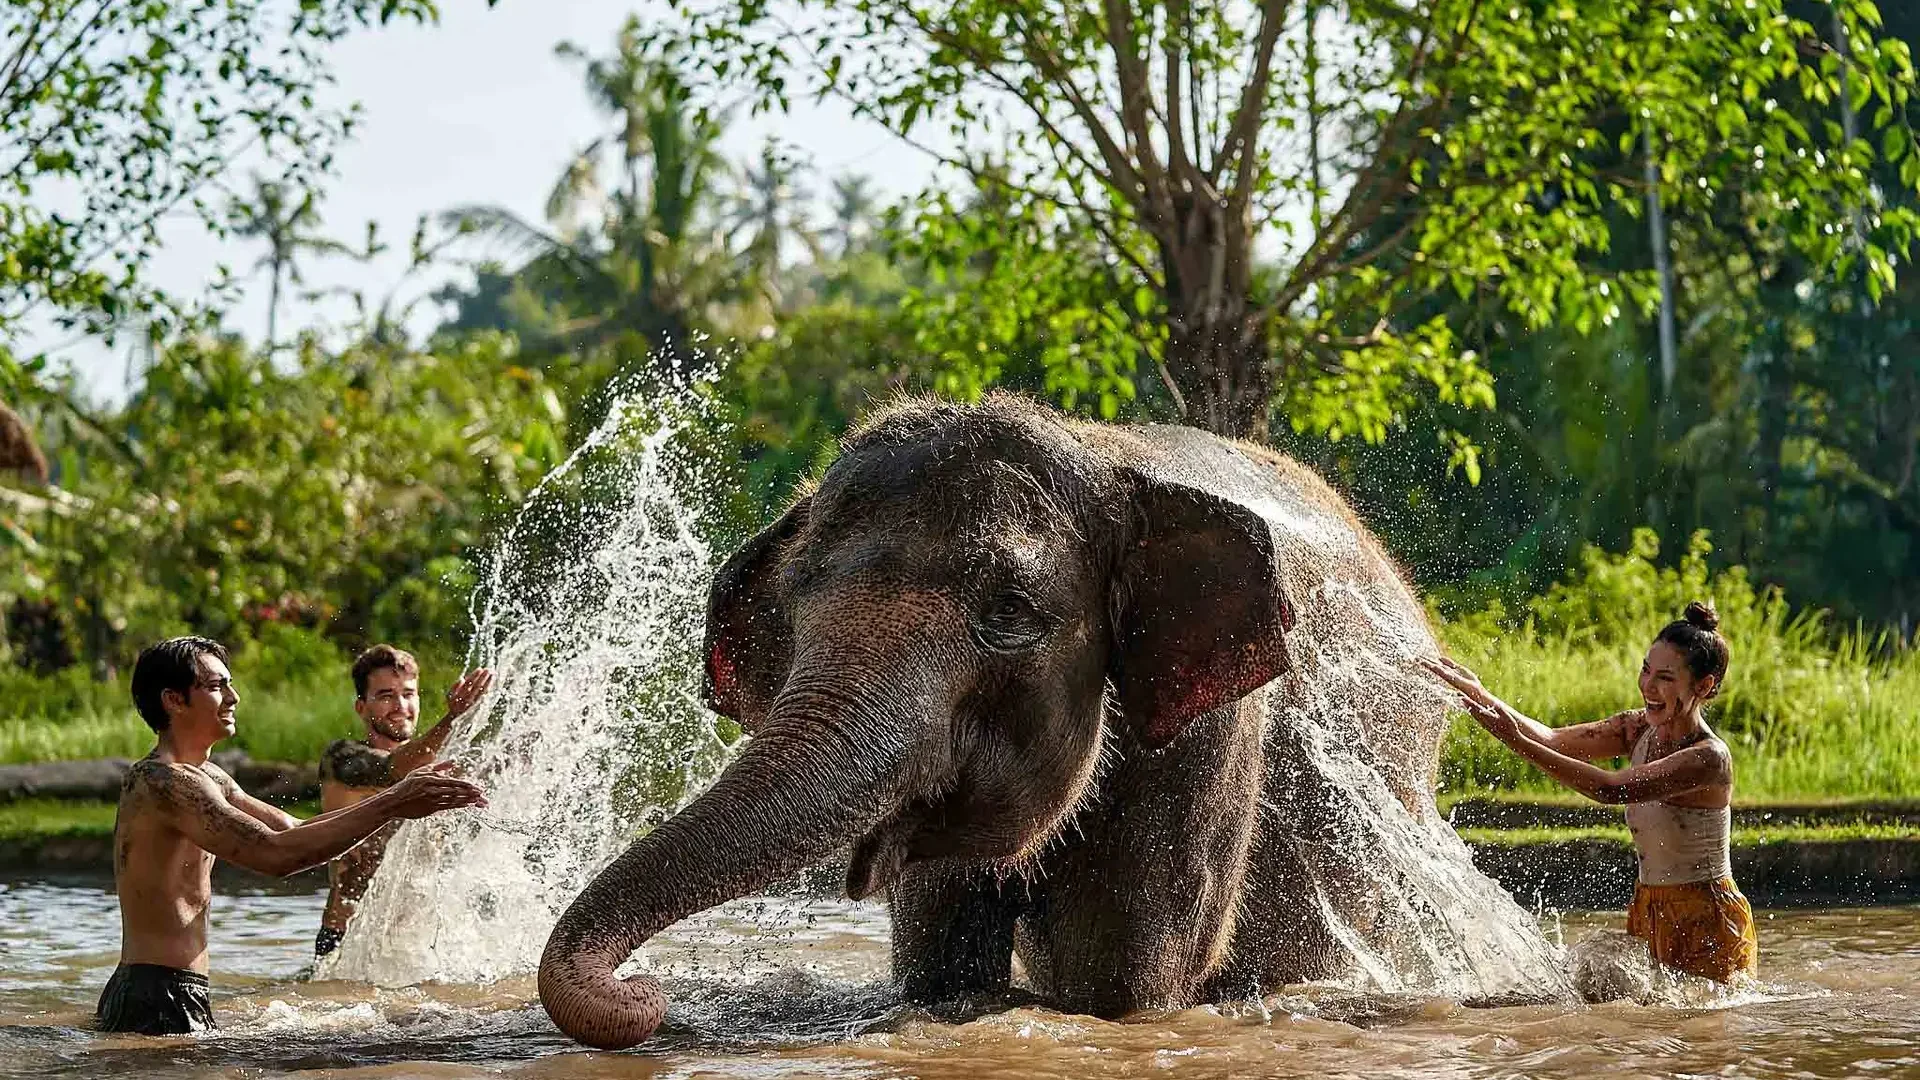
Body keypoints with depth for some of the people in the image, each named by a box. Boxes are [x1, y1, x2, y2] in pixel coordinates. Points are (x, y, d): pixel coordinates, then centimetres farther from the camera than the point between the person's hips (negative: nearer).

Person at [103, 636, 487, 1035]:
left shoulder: (206, 777, 16)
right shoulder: (162, 782, -17)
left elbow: (295, 831, 21)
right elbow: (275, 854, -27)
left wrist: (404, 798, 8)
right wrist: (391, 806, -23)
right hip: (154, 1003, -10)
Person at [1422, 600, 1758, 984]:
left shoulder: (1709, 757, -23)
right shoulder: (1640, 729, 2)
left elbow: (1613, 788, -32)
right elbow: (1554, 740, -2)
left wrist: (1518, 742, -37)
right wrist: (1482, 697, -16)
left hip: (1706, 922, -7)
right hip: (1650, 909, 7)